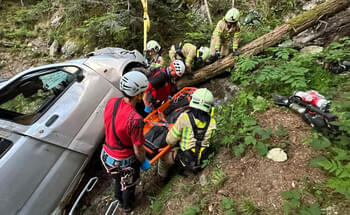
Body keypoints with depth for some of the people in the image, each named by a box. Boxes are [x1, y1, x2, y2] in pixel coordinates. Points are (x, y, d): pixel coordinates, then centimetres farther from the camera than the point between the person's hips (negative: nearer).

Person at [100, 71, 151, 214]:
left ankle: (120, 200, 64)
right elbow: (138, 150, -24)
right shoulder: (135, 119, -37)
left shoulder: (111, 102, -16)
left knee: (118, 180, 35)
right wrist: (144, 162, -4)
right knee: (128, 185, 27)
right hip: (124, 161, -6)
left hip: (107, 154, 6)